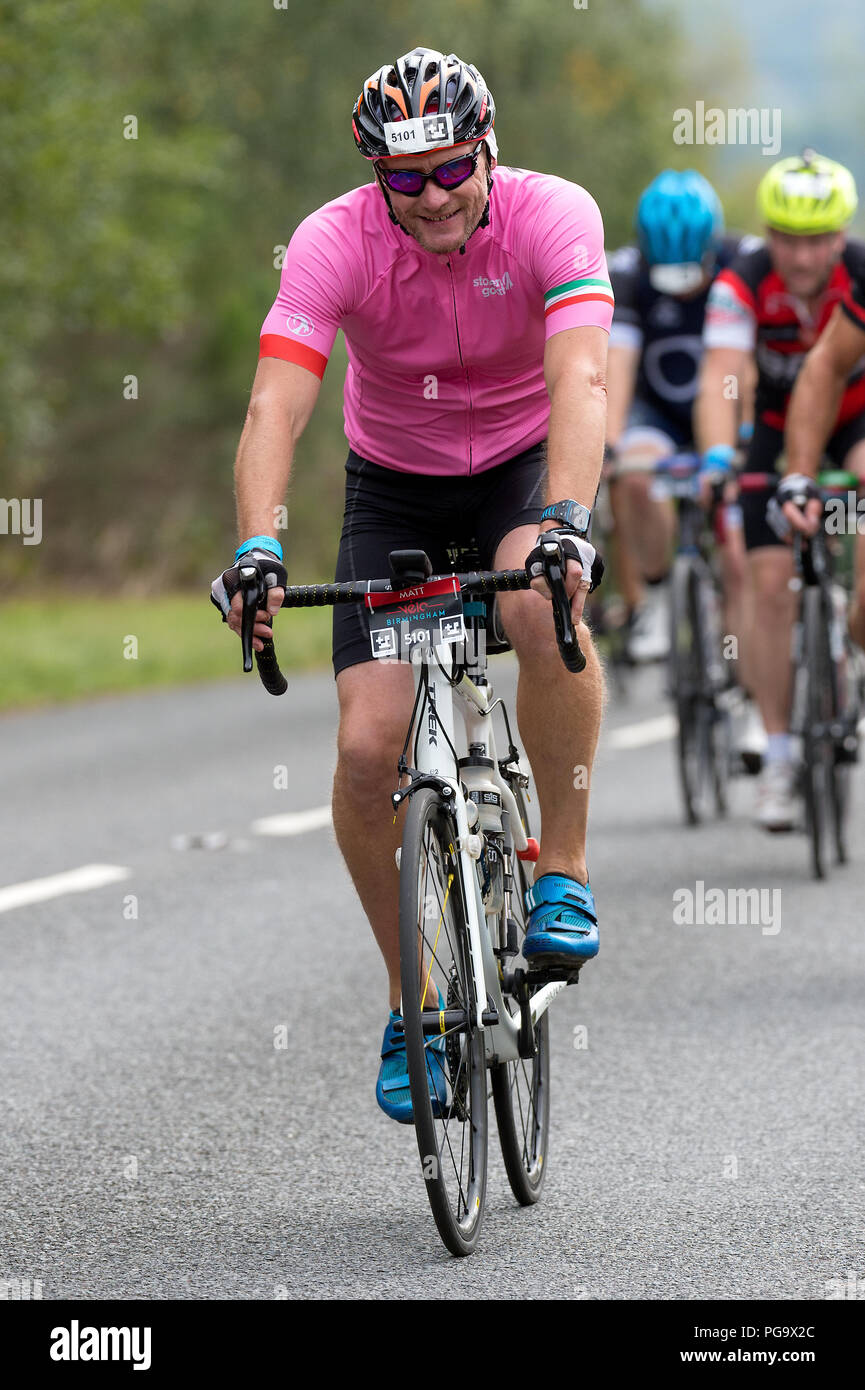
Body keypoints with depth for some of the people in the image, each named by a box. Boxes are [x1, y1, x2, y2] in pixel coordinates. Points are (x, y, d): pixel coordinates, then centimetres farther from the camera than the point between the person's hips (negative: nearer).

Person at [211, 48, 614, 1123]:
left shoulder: (552, 215, -25)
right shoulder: (335, 242, -23)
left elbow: (580, 379, -38)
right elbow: (275, 405, -32)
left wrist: (566, 523, -54)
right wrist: (257, 548, -49)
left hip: (527, 464, -1)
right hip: (395, 488, 1)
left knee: (542, 607, -37)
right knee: (368, 747, -13)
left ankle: (564, 870, -17)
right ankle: (414, 999, 8)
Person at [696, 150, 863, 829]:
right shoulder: (743, 284, -29)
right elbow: (721, 377, -39)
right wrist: (717, 455, -57)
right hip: (780, 425, 0)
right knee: (771, 586, -9)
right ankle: (779, 757, 0)